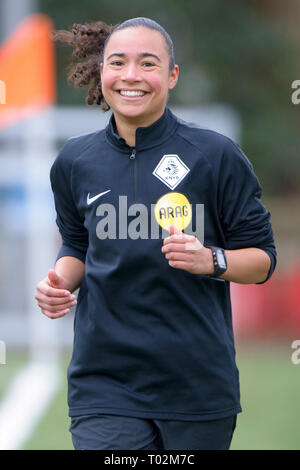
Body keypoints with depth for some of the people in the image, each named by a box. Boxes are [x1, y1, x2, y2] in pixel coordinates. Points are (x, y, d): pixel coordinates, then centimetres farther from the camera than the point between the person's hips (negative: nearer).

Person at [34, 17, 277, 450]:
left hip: (198, 385, -1)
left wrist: (211, 260, -17)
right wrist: (60, 281, 2)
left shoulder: (215, 155, -2)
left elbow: (262, 259, 2)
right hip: (104, 379, 1)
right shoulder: (75, 161, 8)